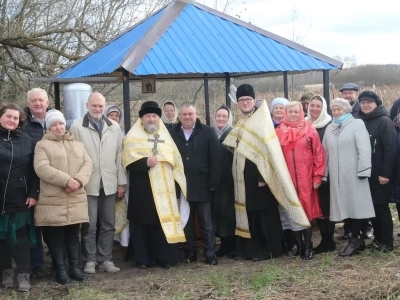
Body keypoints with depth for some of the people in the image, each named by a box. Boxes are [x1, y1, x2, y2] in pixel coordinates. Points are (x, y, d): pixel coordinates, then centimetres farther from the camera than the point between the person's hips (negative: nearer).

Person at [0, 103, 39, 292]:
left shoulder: (27, 141, 6)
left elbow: (33, 170, 5)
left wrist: (33, 194, -3)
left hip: (20, 198, 0)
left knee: (20, 236, 0)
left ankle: (23, 275, 3)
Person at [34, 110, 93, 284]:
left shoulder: (77, 145, 16)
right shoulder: (42, 145, 1)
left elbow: (87, 164, 6)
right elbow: (42, 168, -13)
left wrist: (79, 180, -14)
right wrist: (66, 180, -20)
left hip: (76, 199, 4)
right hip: (52, 200, -4)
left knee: (73, 234, 9)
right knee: (56, 236, 2)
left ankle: (75, 267, 17)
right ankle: (60, 270, 10)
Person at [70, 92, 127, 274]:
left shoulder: (114, 127, 7)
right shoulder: (77, 127, -4)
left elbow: (119, 155, 8)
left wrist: (121, 182, 6)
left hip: (109, 184, 4)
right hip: (88, 184, -3)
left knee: (108, 224, 9)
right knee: (89, 225, 2)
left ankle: (106, 260, 17)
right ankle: (89, 260, 13)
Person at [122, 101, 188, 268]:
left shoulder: (166, 137, 16)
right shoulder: (133, 137, 2)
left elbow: (175, 162, 17)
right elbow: (128, 162, -7)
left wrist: (179, 186, 13)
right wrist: (145, 162, -21)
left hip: (164, 189, 3)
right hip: (142, 189, -3)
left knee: (165, 222, 1)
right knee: (143, 223, -1)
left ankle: (164, 257, 8)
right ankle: (142, 258, 7)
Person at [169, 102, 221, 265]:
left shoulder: (208, 132, -2)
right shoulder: (172, 133, 3)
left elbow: (215, 158, -5)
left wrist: (213, 183, -10)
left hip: (202, 185, -2)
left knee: (206, 222, 5)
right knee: (186, 222, 10)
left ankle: (210, 254, 10)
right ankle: (189, 253, 19)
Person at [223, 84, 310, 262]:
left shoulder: (262, 121, -8)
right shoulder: (240, 125, 16)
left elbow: (268, 149, -15)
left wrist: (263, 176, -21)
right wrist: (236, 175, 13)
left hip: (259, 176, -7)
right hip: (244, 178, 7)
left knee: (264, 213, -3)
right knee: (249, 213, 9)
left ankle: (268, 249, 4)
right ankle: (250, 249, 15)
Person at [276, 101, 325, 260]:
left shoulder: (310, 131, 2)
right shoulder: (279, 132, 7)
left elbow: (318, 154, 0)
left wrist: (317, 177, -5)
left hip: (306, 178, -2)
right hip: (287, 179, 2)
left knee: (307, 211, -1)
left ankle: (308, 247, 7)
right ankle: (298, 245, 14)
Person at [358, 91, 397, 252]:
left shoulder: (384, 121, -9)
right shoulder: (361, 122, 11)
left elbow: (391, 149, -15)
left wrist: (385, 173, -20)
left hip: (380, 174, -6)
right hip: (365, 173, 6)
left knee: (381, 206, -2)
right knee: (371, 206, 9)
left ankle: (387, 242, 6)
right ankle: (378, 238, 19)